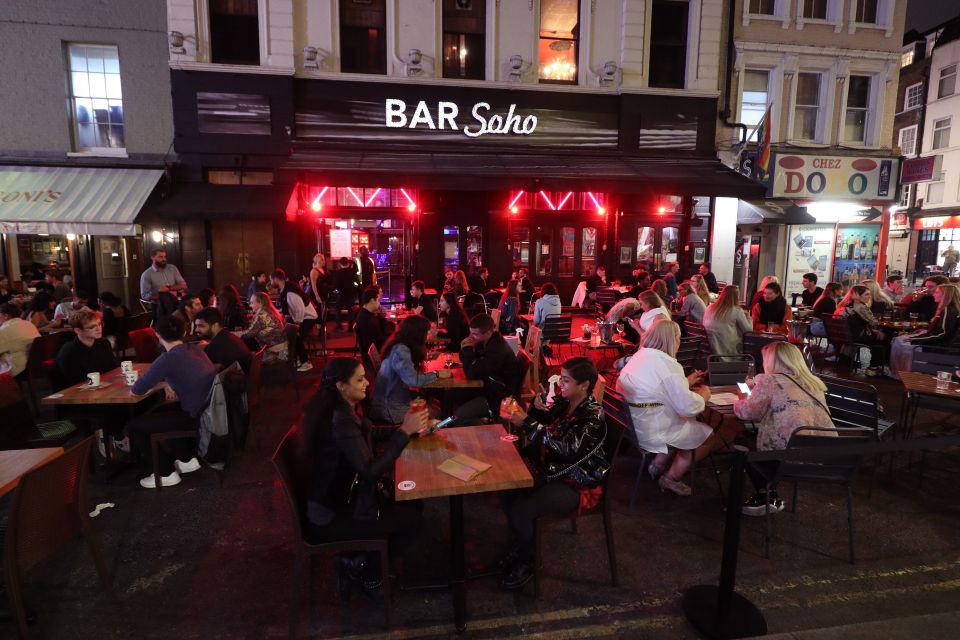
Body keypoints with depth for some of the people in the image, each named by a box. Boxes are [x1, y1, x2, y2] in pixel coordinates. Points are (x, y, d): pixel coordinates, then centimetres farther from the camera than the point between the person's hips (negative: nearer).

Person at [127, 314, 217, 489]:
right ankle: (188, 458, 31)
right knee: (157, 413, 29)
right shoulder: (195, 348, 7)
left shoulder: (168, 359, -17)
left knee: (133, 426, 6)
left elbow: (136, 390, -9)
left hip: (197, 417, -8)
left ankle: (166, 474, 17)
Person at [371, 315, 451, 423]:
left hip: (394, 400, 9)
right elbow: (413, 380, -31)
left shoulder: (401, 347, 4)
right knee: (436, 412, -5)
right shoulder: (400, 351, -24)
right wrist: (437, 374, -20)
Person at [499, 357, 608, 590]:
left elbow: (566, 449, -31)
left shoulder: (592, 417, -22)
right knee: (507, 491, -8)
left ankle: (528, 561, 8)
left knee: (520, 510, -20)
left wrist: (527, 423, -31)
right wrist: (538, 410, -15)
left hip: (577, 484, -8)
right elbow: (540, 432, 7)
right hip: (552, 470, 8)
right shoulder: (561, 402, 0)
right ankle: (522, 543, 16)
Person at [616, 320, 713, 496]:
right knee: (707, 433, 10)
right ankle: (671, 478, 23)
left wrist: (685, 382, 22)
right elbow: (687, 407, -20)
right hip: (651, 433, -9)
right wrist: (703, 396, -1)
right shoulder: (668, 364, -22)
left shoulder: (640, 355, 5)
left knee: (689, 422, 24)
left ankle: (659, 464, 27)